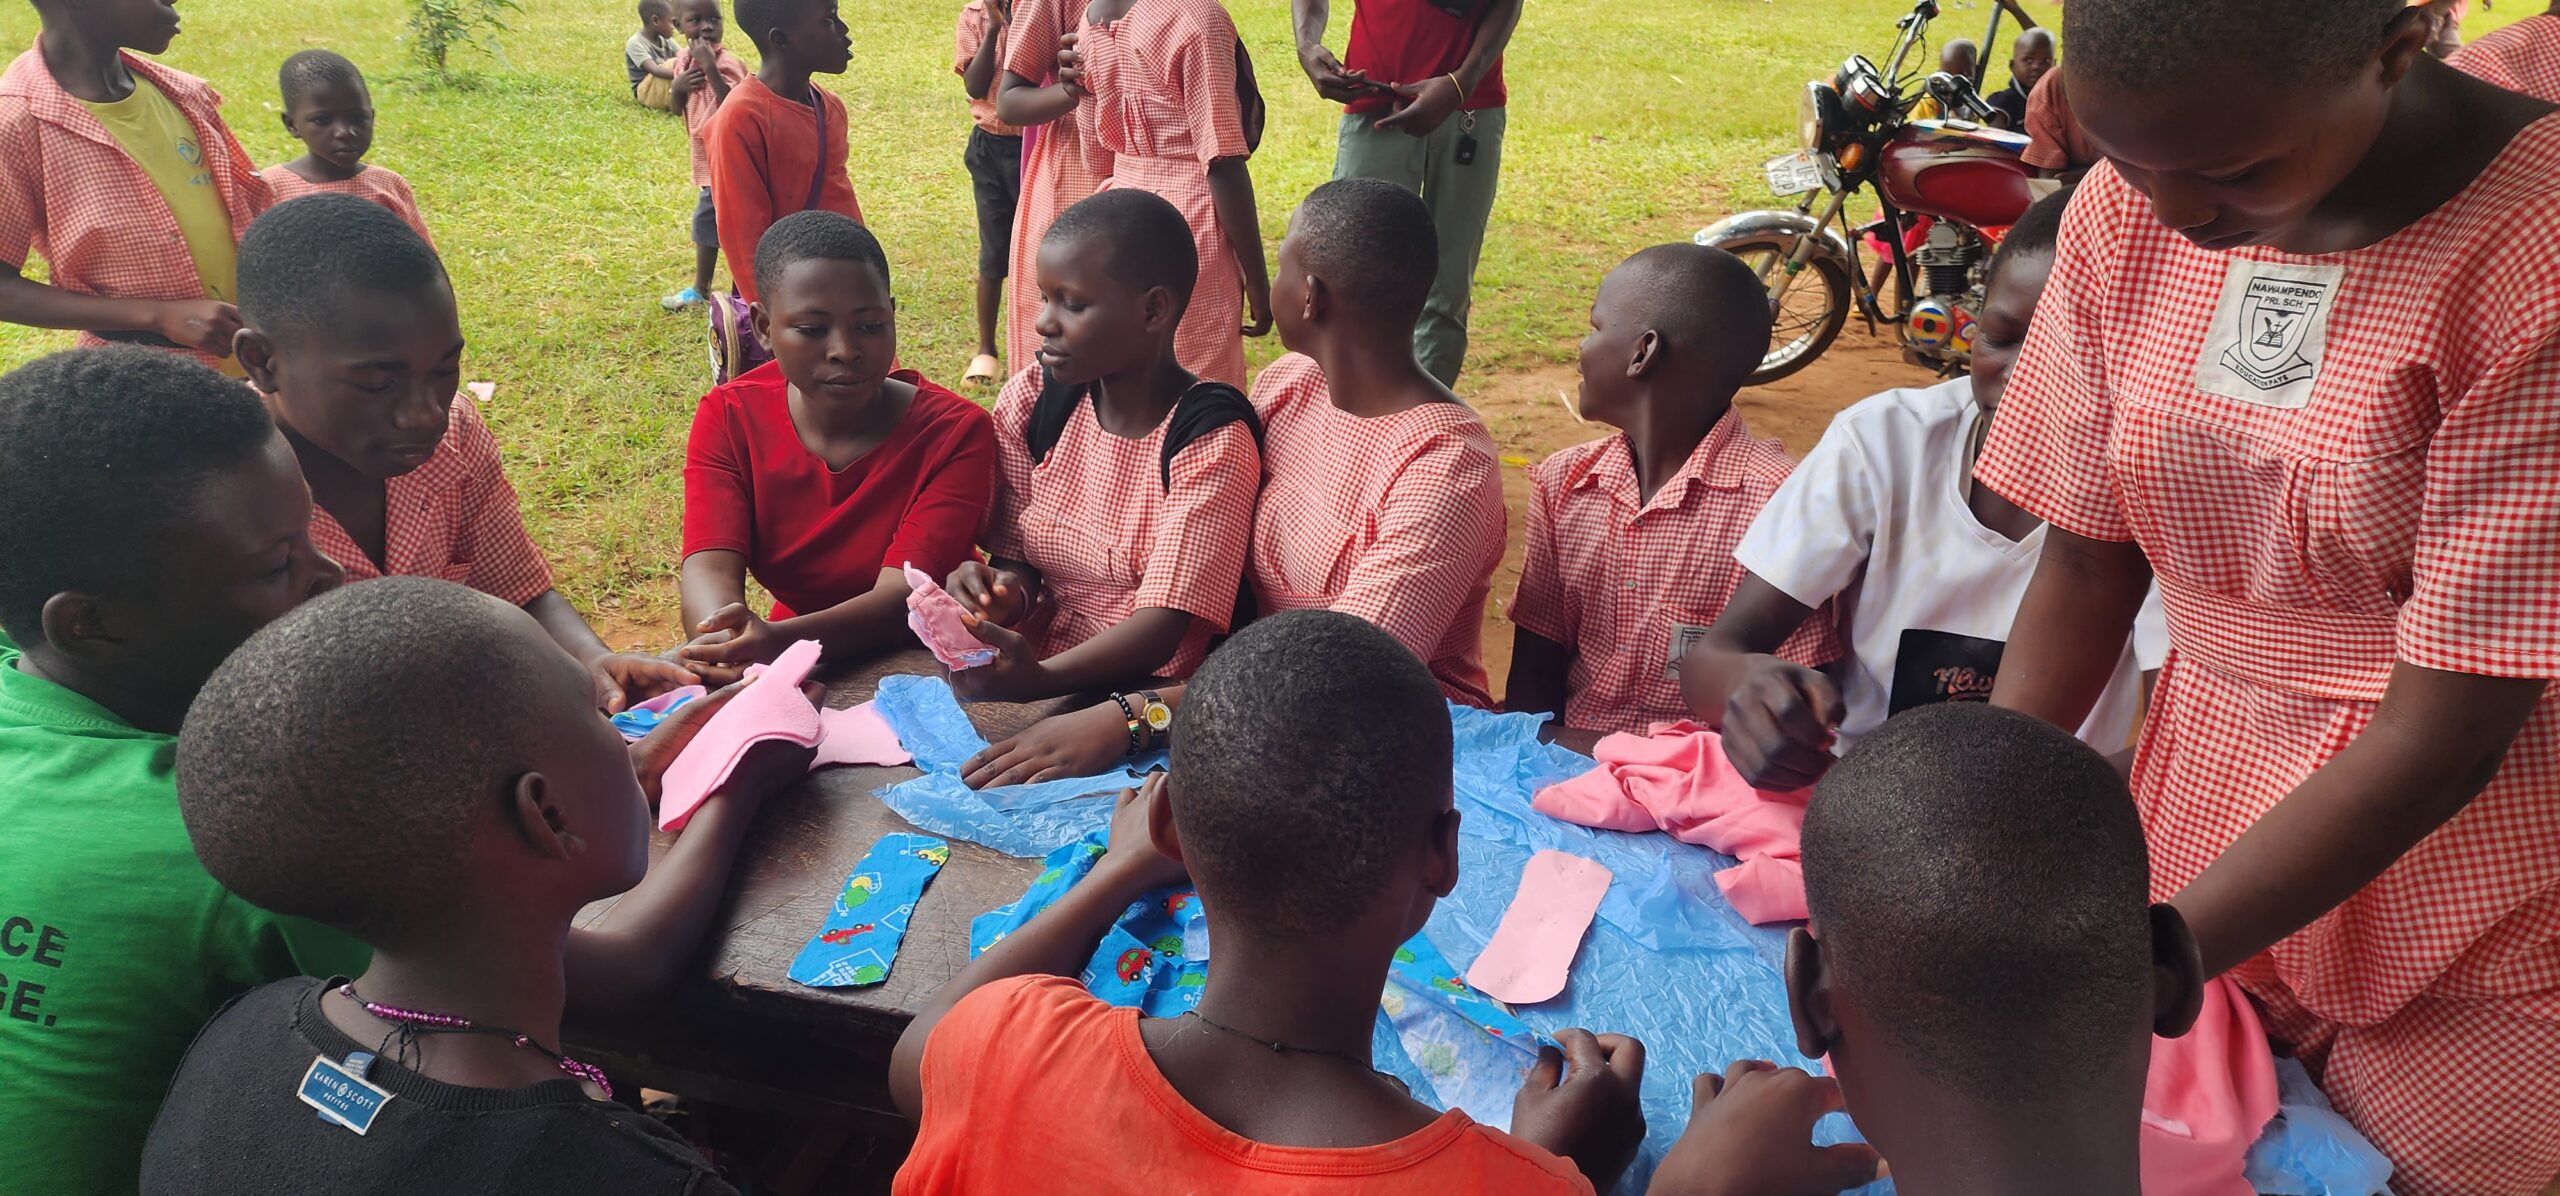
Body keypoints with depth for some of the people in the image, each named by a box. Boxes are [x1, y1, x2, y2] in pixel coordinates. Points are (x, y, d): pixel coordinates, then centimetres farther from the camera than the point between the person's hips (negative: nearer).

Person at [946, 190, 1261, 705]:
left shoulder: (1211, 438, -15)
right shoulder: (1031, 401, 2)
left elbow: (1161, 627, -20)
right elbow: (1015, 559, 9)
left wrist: (1038, 679, -36)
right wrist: (1002, 591, -16)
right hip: (1029, 664, 5)